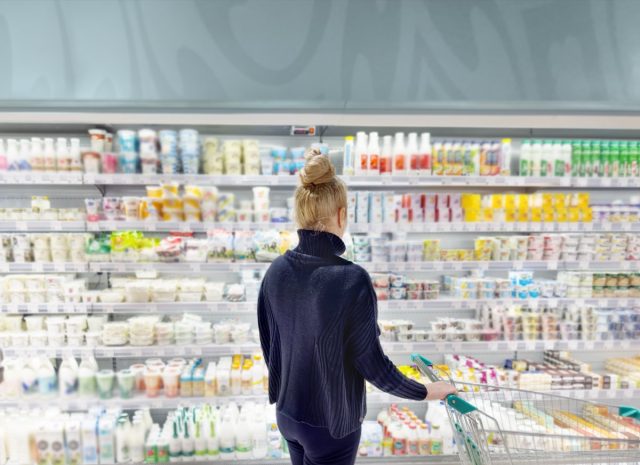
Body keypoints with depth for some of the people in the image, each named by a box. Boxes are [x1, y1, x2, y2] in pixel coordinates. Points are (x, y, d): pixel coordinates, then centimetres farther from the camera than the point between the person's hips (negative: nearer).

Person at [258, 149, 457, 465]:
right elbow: (371, 362, -20)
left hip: (287, 413, 6)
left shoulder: (277, 270, -10)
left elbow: (268, 344, 1)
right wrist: (426, 392, -3)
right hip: (330, 422, -5)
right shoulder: (352, 279, -28)